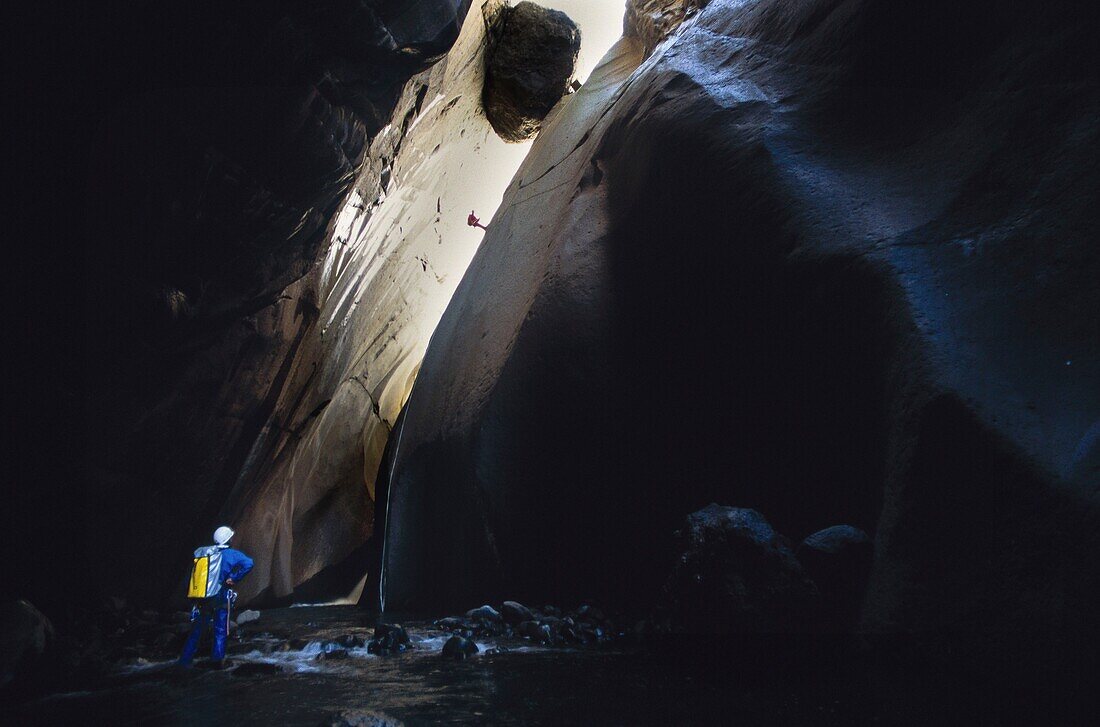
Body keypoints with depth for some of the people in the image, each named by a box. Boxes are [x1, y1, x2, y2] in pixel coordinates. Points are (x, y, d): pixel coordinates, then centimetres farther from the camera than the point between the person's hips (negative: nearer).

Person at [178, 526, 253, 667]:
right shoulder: (231, 554, -7)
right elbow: (248, 563, -21)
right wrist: (234, 579, -13)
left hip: (203, 597, 4)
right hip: (222, 597, -4)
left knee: (197, 630, 13)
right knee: (220, 630, 8)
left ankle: (185, 660, 15)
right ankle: (217, 658, 4)